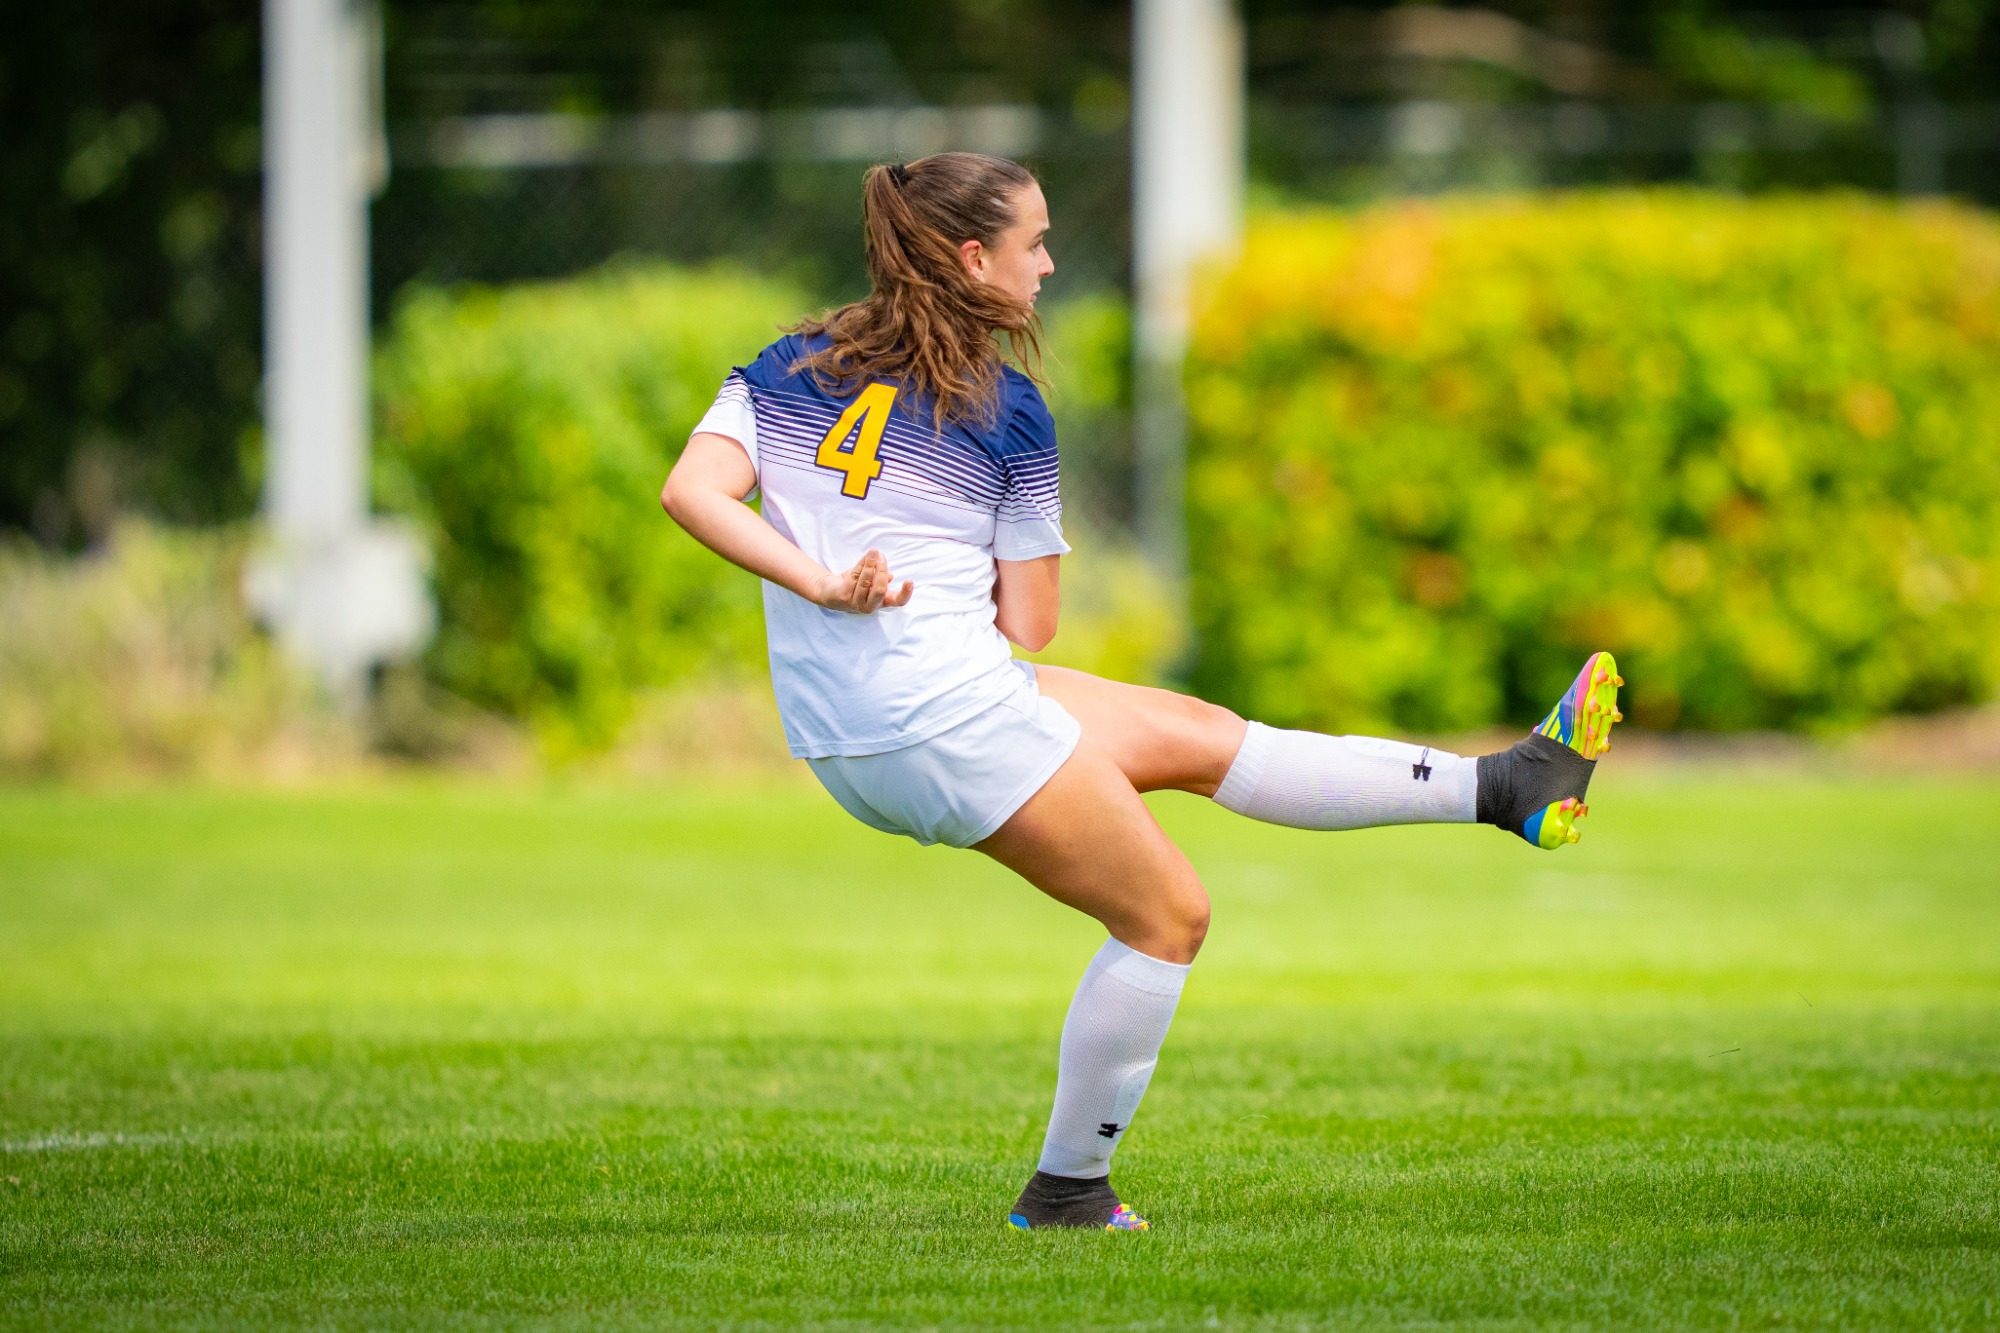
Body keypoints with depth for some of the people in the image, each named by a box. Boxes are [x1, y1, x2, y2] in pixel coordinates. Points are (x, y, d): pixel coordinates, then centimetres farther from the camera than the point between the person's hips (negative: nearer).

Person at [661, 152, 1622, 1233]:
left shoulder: (787, 369, 10)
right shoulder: (1005, 411, -5)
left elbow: (692, 493, -6)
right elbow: (1028, 625, 1)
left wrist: (823, 583, -13)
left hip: (836, 740, 8)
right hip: (946, 712, -8)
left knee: (1196, 735, 13)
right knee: (1167, 915, 5)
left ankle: (1501, 786, 17)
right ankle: (1066, 1192, 9)